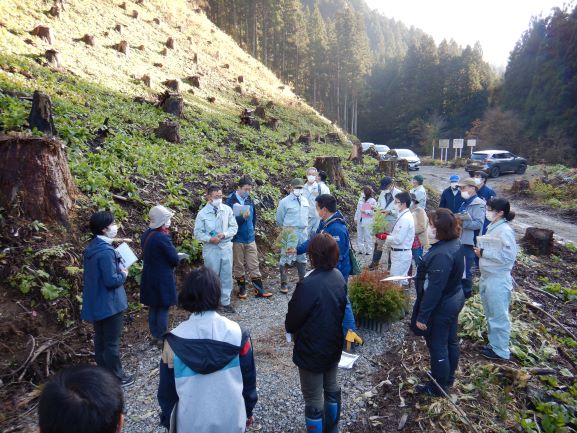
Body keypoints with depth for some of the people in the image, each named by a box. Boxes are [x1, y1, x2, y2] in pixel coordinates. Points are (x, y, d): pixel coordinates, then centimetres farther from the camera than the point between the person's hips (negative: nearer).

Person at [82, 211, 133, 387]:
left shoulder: (92, 247, 5)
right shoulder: (105, 251, -26)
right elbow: (111, 281, -26)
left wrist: (118, 268, 9)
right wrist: (123, 274, -9)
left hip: (96, 302, 9)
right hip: (109, 303, -9)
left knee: (100, 340, 20)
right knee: (112, 342, 5)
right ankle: (115, 377, 19)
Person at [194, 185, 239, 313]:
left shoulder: (227, 209, -3)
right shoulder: (203, 213, -8)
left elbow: (234, 227, 2)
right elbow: (198, 233, -4)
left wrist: (224, 234, -15)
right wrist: (210, 239, -20)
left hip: (226, 247, 2)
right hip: (211, 249, -2)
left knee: (227, 276, 10)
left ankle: (225, 302, 25)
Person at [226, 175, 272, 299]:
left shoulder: (249, 200, 4)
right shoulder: (231, 201, -12)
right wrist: (242, 217, -30)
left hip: (250, 238, 4)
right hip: (237, 239, -4)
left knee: (254, 265, 8)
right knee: (238, 266, 9)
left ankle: (259, 289, 15)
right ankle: (242, 289, 23)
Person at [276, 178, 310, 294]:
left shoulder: (305, 201, 9)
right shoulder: (285, 202, -6)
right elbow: (279, 219, 2)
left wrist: (304, 226, 15)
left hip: (303, 232, 5)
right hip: (290, 233, -5)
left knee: (302, 257, 15)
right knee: (286, 258, -4)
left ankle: (303, 280, 28)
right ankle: (284, 283, 6)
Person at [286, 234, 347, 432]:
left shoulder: (308, 285, -31)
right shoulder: (339, 277, -8)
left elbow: (293, 317, -19)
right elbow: (342, 308, 4)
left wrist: (289, 327, 3)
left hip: (312, 350, -7)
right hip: (334, 346, 8)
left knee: (314, 399, 12)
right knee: (331, 387, 27)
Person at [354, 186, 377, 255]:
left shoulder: (372, 201, -5)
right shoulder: (361, 199, 13)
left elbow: (373, 212, -10)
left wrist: (365, 211, -19)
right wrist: (356, 218, 12)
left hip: (367, 221, -6)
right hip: (360, 220, 6)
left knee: (368, 236, -3)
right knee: (359, 236, 9)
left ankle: (369, 250, 5)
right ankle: (361, 249, 18)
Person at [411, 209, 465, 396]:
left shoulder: (441, 255, -33)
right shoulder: (455, 243, -3)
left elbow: (434, 290, -30)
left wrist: (422, 316, -22)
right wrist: (424, 273, 21)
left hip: (440, 307, -9)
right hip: (454, 299, 9)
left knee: (437, 346, 10)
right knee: (450, 341, 24)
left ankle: (439, 386, 29)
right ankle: (448, 377, 45)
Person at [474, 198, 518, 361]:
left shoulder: (505, 231, -20)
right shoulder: (492, 227, 6)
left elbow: (508, 256, -24)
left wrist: (483, 252, -20)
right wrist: (481, 250, 3)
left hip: (498, 280, -9)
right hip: (487, 276, 9)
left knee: (498, 316, 6)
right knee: (491, 314, 21)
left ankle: (501, 351, 21)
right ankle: (494, 343, 36)